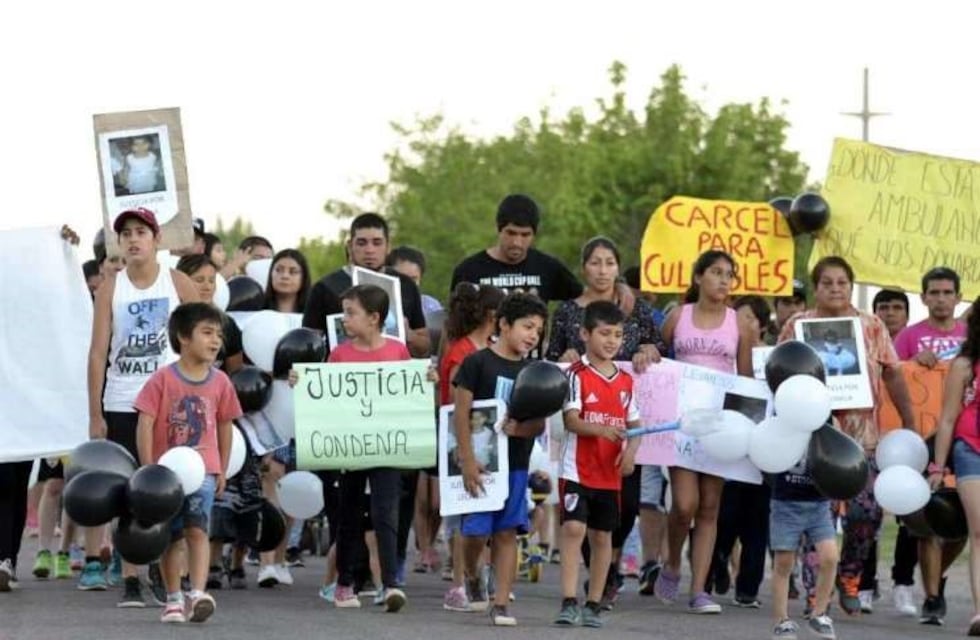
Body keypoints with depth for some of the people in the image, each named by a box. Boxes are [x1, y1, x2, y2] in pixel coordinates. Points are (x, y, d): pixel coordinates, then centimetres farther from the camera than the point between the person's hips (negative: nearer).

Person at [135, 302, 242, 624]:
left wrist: (222, 470, 15)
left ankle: (198, 593, -24)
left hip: (204, 469, 1)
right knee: (171, 536, 7)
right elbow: (145, 423, -9)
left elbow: (225, 426, 12)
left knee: (197, 528, -15)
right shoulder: (163, 379, -8)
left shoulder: (220, 382, 2)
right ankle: (173, 599, 18)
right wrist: (148, 468, -13)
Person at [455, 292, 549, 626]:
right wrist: (467, 460, -14)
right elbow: (461, 413, -7)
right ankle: (472, 577, 30)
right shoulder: (477, 363, -4)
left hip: (516, 463, 4)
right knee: (477, 530, -1)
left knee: (507, 532, 0)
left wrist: (520, 428, -14)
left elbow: (539, 425, 9)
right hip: (482, 460, -4)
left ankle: (501, 604, 2)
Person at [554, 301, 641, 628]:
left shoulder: (625, 381, 9)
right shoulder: (577, 375, -6)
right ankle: (569, 602, -14)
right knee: (574, 528, -14)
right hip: (577, 469, -5)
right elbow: (571, 419, -15)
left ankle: (594, 604, 17)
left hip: (610, 472, 5)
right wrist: (600, 429, -32)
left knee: (602, 535, 9)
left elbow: (634, 423, 13)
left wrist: (630, 450, -7)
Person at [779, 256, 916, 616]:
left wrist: (909, 423, 6)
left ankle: (849, 576, 17)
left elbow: (892, 375, 9)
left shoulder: (872, 327, 9)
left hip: (861, 433, 1)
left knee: (867, 510, -7)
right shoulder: (797, 326, 6)